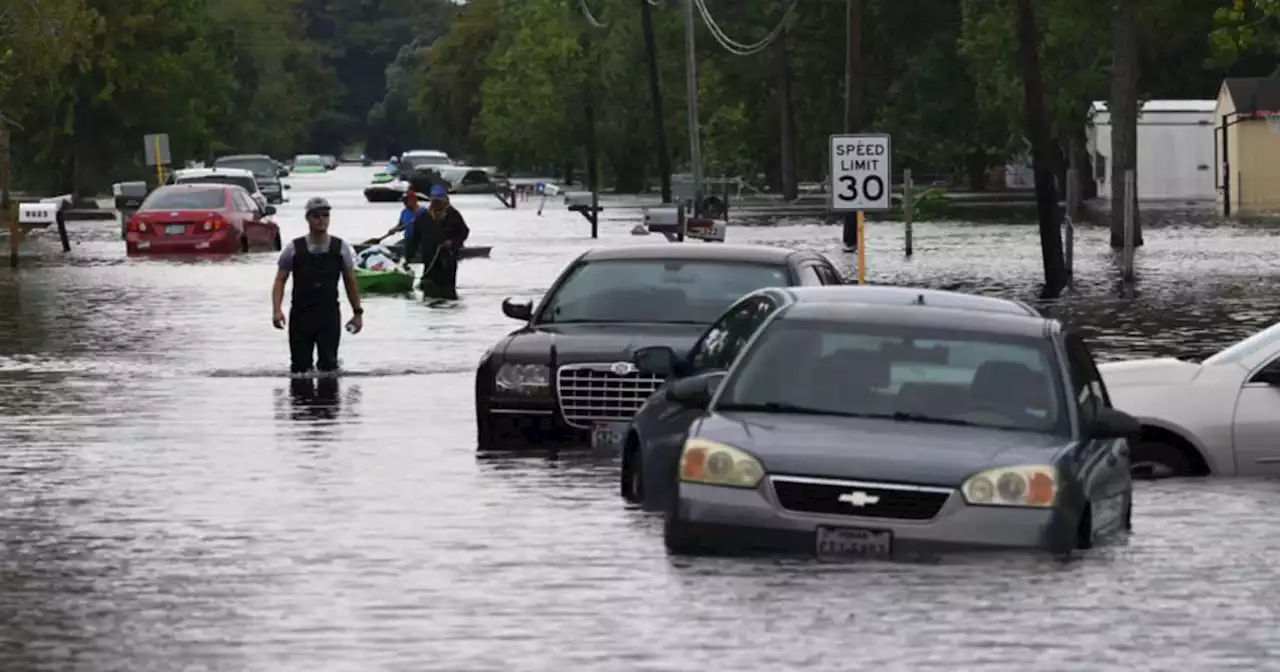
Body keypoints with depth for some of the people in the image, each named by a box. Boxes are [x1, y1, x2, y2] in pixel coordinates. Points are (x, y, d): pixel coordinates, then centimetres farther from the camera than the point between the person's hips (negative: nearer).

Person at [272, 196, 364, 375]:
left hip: (329, 315, 0)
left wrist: (358, 312, 10)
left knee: (328, 364, -6)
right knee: (299, 366, 3)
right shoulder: (294, 249, -2)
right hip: (300, 316, 0)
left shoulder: (341, 248, 1)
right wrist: (277, 310, -13)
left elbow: (350, 281, 9)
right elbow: (280, 280, 1)